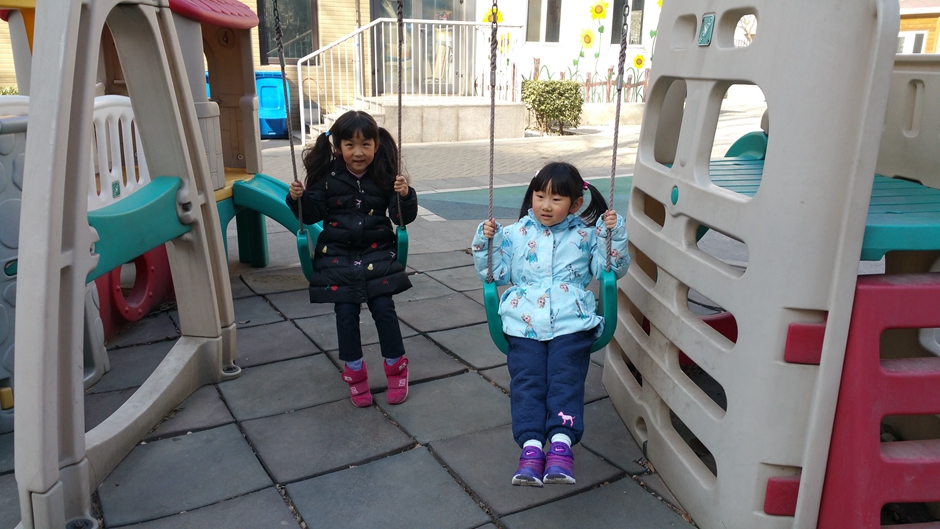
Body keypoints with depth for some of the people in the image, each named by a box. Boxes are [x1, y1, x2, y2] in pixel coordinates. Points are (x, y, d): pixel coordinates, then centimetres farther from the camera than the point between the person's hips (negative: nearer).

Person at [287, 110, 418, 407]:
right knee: (346, 313, -2)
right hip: (338, 255, 1)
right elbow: (312, 214, 0)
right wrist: (298, 198, -18)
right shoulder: (327, 177, -3)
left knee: (383, 308, -7)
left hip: (377, 252, 0)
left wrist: (404, 196, -25)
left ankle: (396, 367, 14)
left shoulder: (384, 176, -4)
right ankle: (354, 372, 17)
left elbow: (403, 217, -6)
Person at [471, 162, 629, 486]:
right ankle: (531, 446, -19)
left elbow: (613, 269, 11)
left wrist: (614, 234, -3)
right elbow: (496, 274, 18)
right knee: (527, 380, -13)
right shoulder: (515, 234, 15)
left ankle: (561, 442, -20)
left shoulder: (585, 234, 12)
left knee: (566, 379, -15)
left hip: (572, 324, -1)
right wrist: (485, 242, 3)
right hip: (525, 325, 1)